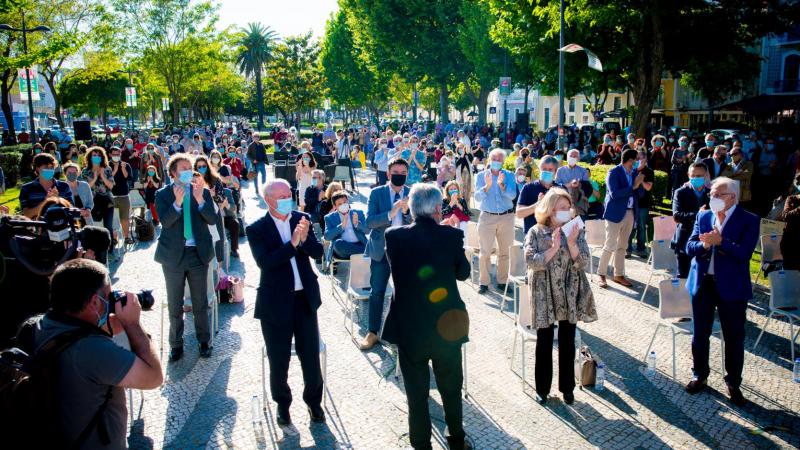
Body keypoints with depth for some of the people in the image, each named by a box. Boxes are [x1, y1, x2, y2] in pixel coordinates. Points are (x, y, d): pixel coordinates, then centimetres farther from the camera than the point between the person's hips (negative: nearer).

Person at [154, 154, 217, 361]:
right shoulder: (163, 194, -3)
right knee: (175, 305, 11)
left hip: (199, 253, 1)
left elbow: (213, 220, -10)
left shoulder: (203, 192, 0)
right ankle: (176, 344, 26)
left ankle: (204, 341, 28)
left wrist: (200, 199, -25)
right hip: (174, 254, -1)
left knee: (201, 303, 12)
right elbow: (165, 222, -16)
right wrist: (177, 202, -32)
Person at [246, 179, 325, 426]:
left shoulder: (302, 219, 2)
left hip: (305, 298, 3)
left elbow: (318, 252, -5)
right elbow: (265, 262, -21)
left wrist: (305, 238, -24)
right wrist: (293, 243, -29)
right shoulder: (257, 229, -7)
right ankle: (282, 404, 35)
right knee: (278, 360, 11)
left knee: (311, 356, 11)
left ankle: (314, 401, 34)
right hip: (276, 302, -2)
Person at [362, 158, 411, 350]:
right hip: (381, 250, -1)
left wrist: (406, 211, -22)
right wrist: (390, 213, -25)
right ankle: (372, 333, 17)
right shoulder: (377, 193, -3)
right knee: (377, 292, 5)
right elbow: (369, 221, -12)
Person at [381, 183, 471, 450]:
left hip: (409, 328, 0)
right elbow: (463, 272, 0)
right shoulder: (452, 236, -14)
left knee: (416, 391, 14)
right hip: (447, 325, 1)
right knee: (451, 388, 21)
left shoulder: (394, 236, -13)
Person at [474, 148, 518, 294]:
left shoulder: (509, 175, 5)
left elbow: (512, 195, -8)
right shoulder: (481, 176, 3)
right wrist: (487, 186, -22)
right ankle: (483, 282, 5)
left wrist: (501, 185, -24)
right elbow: (477, 197, -6)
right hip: (487, 217, -1)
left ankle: (502, 282, 16)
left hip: (506, 217, 1)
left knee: (505, 252, 7)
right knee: (485, 252, -3)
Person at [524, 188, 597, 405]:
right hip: (544, 295, -2)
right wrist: (553, 248, -22)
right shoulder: (535, 232, -5)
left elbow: (583, 262, -7)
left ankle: (567, 387, 25)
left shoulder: (576, 231, 1)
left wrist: (571, 243, -21)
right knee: (544, 342, 6)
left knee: (567, 342, 10)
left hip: (570, 295, 2)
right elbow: (531, 261, -15)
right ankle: (542, 388, 20)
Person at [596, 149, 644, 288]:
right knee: (610, 245, -4)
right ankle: (601, 274, 6)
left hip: (630, 213, 7)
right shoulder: (614, 173, -11)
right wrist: (633, 186, -22)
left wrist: (639, 184, -9)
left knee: (622, 246, 13)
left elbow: (639, 193, 10)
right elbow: (614, 193, -22)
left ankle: (619, 275, 21)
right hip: (615, 213, -7)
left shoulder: (634, 173, 8)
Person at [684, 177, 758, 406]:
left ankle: (733, 384, 24)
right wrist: (703, 244, -21)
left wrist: (720, 242, -27)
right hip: (702, 283, 4)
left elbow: (745, 253, -17)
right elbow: (690, 247, 0)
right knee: (700, 334, 14)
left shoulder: (748, 220, -7)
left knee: (734, 338, 7)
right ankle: (699, 375, 31)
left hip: (731, 286, -3)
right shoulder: (703, 217, 6)